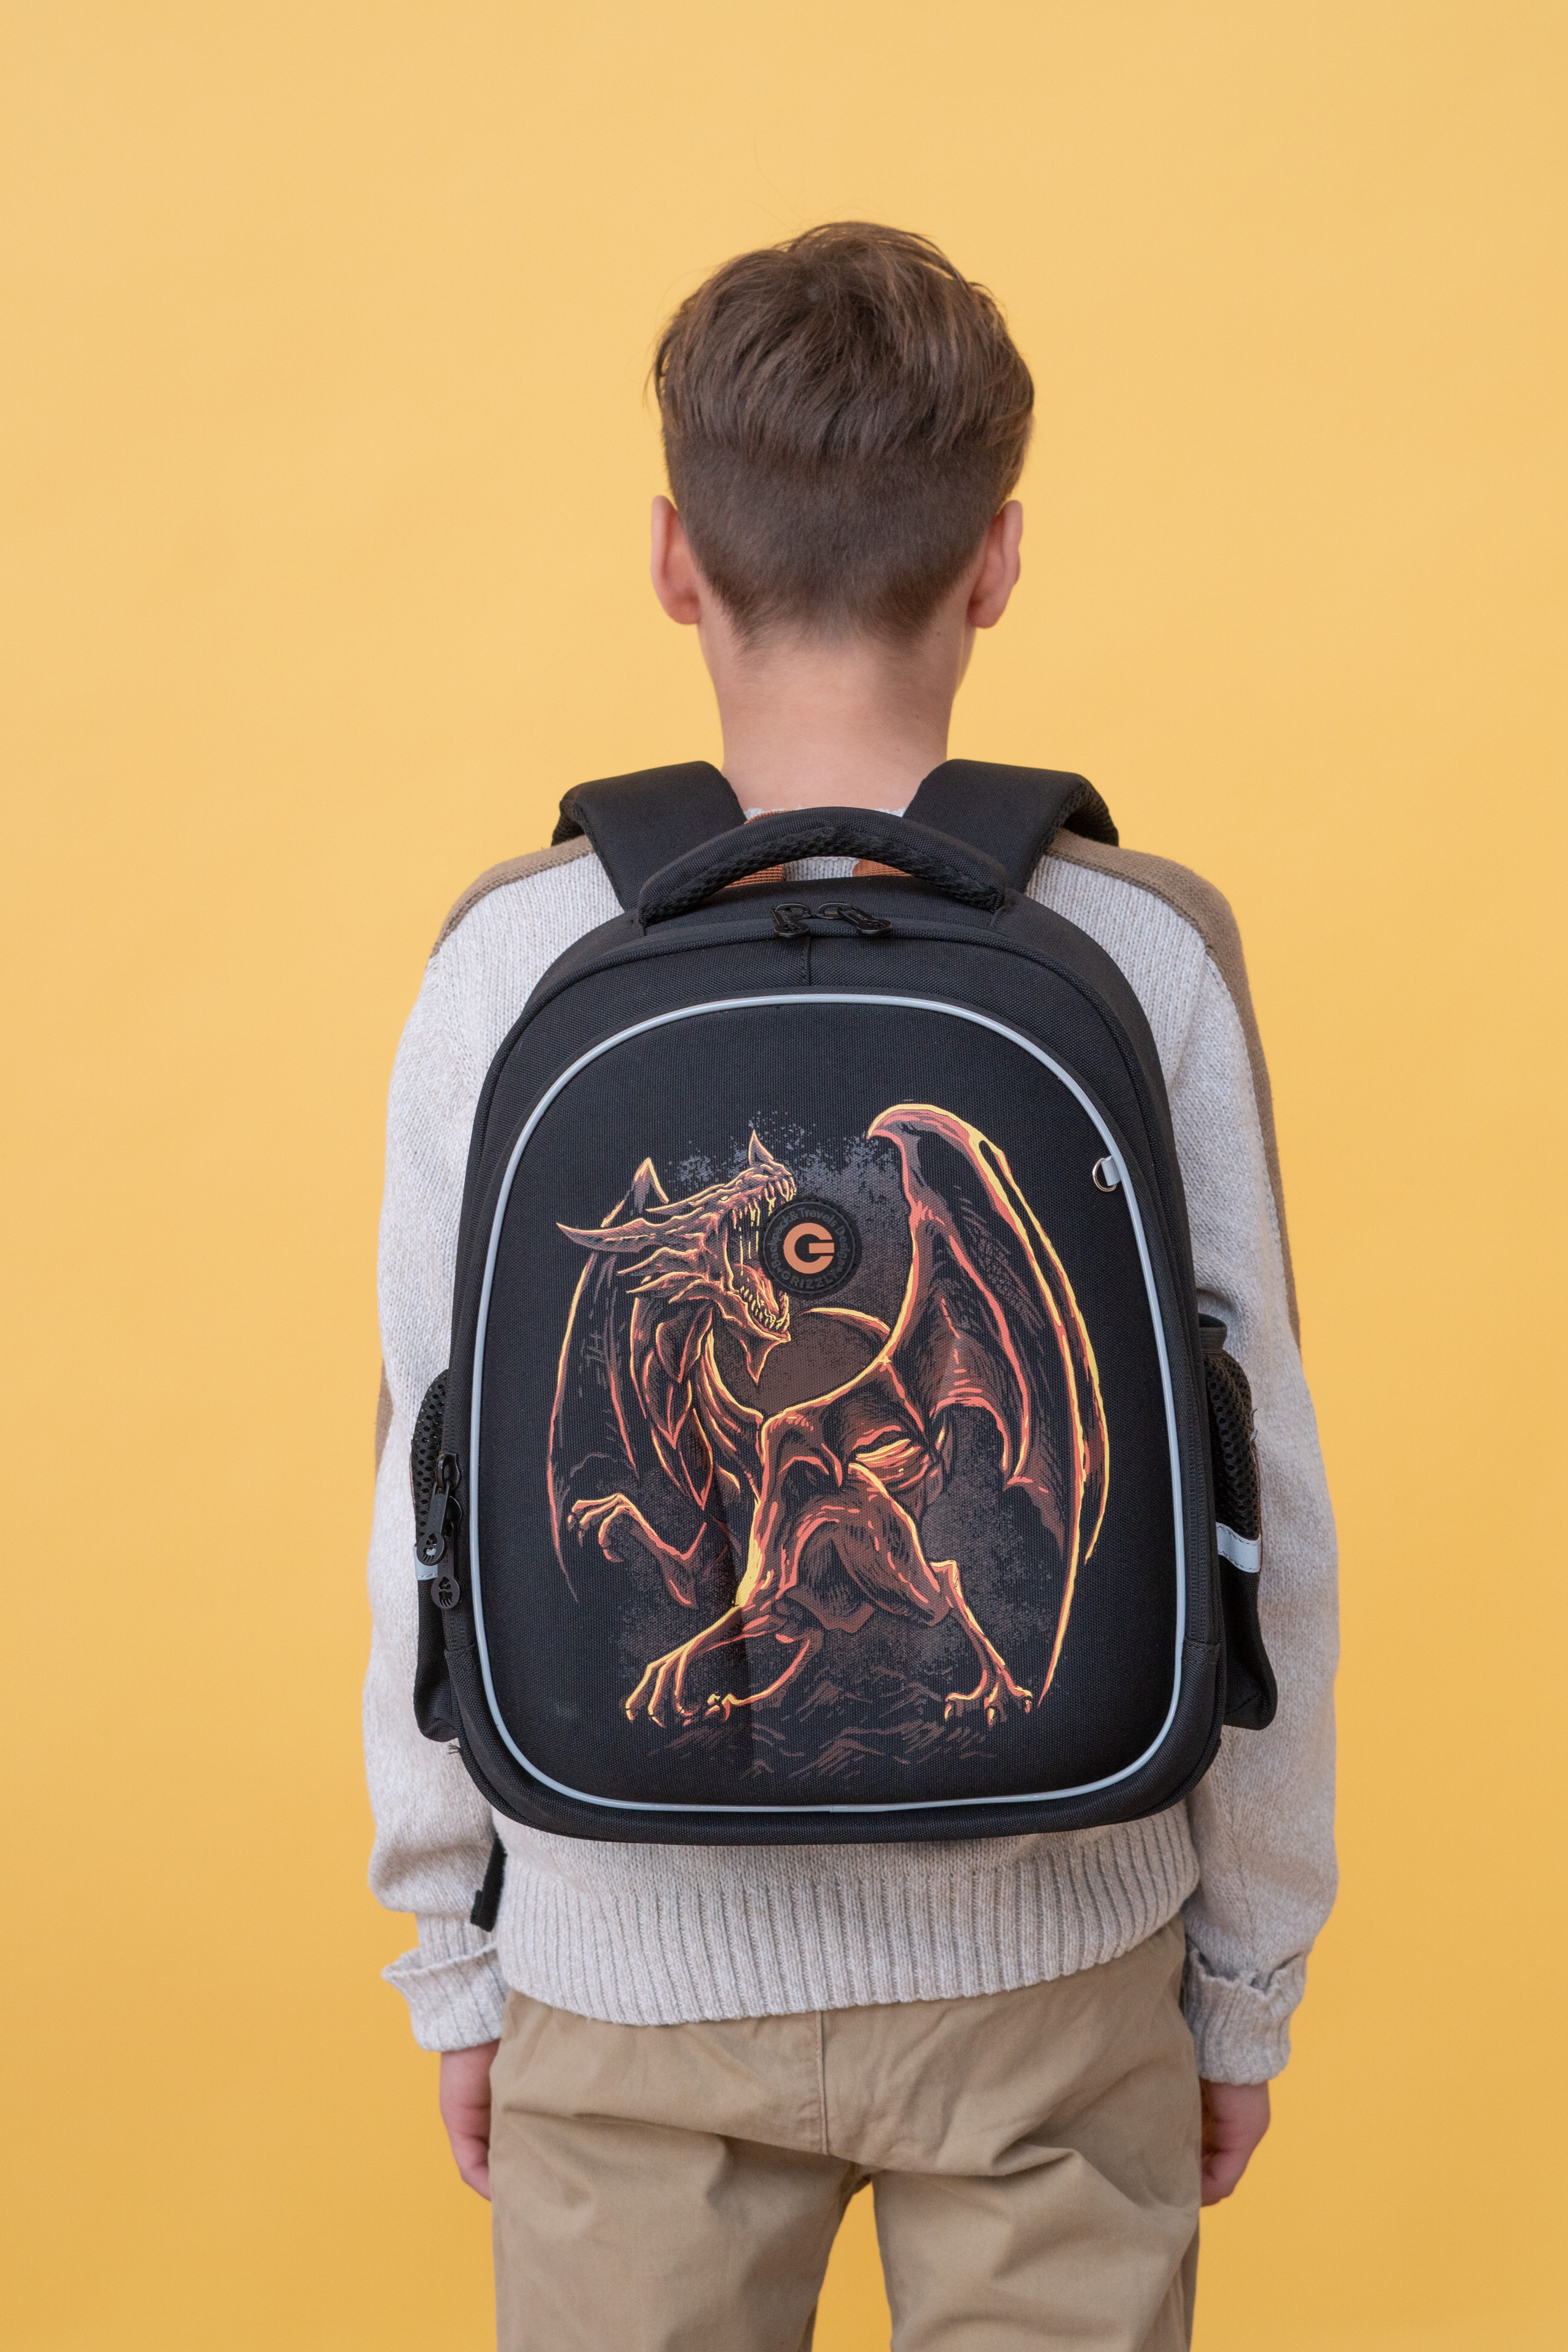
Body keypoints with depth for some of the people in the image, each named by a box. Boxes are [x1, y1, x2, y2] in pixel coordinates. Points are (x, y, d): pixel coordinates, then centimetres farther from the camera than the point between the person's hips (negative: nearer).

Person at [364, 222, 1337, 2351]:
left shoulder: (515, 962, -11)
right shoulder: (1146, 959, -12)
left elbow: (444, 1511, -5)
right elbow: (1254, 1510, -7)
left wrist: (450, 1950, 9)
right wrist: (1250, 1971, 7)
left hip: (630, 1972, 1)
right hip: (1050, 1959, 0)